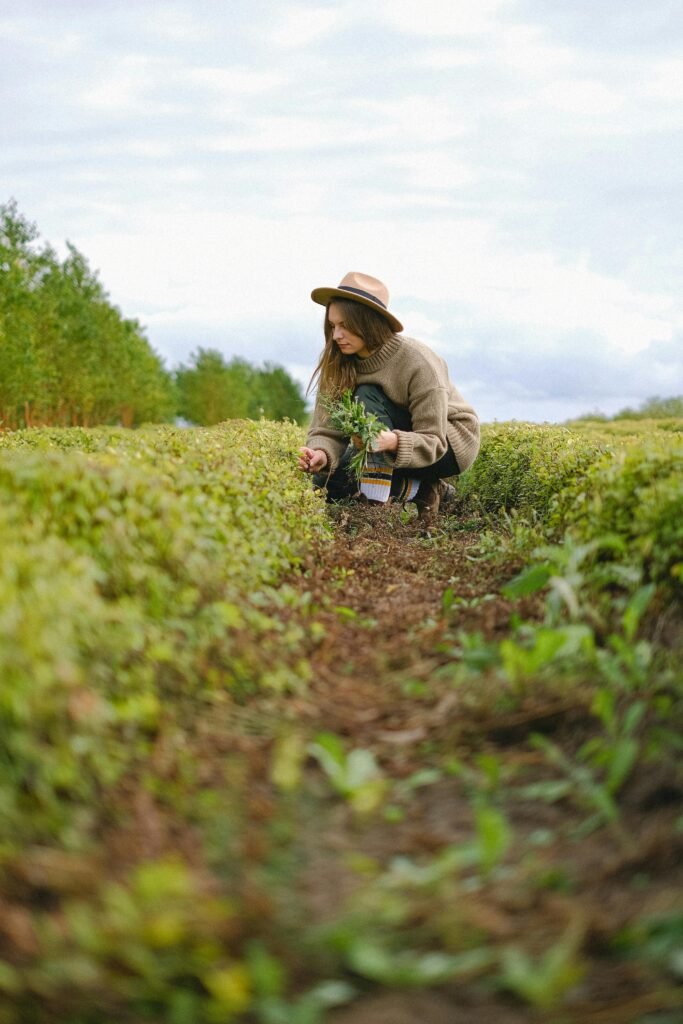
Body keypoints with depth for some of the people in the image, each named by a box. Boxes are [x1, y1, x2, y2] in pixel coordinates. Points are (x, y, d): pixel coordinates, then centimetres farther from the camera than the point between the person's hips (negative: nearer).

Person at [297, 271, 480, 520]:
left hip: (449, 443, -7)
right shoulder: (339, 364, -11)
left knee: (367, 398, -28)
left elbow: (433, 441, -27)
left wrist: (393, 441, -48)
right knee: (327, 483, -13)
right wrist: (322, 454, -38)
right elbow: (327, 428, -14)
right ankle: (420, 488, 0)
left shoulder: (417, 363, -27)